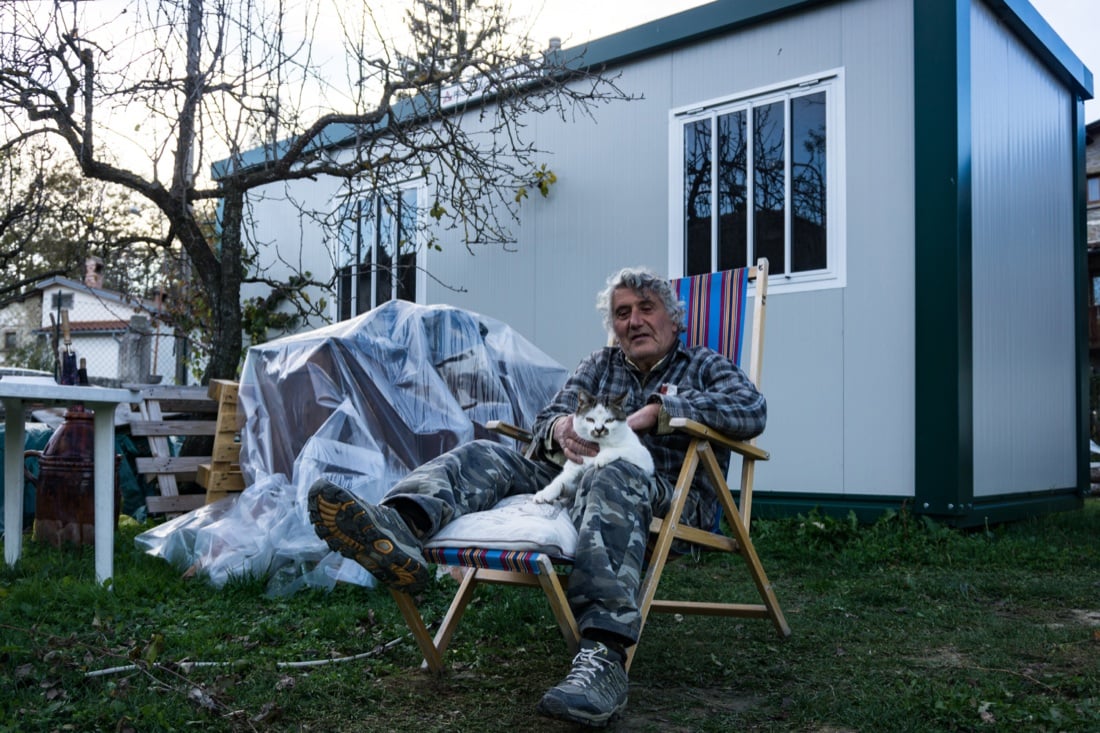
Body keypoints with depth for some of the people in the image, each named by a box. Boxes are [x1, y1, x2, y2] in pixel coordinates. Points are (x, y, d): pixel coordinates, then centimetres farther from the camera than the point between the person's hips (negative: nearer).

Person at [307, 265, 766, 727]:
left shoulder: (703, 366, 13)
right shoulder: (599, 366, 25)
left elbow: (753, 411, -8)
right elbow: (544, 422, 14)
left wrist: (656, 411, -16)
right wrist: (562, 428, -13)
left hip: (670, 502, -4)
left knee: (611, 479, -39)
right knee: (483, 456, -15)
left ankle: (603, 658, -53)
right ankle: (398, 530, -48)